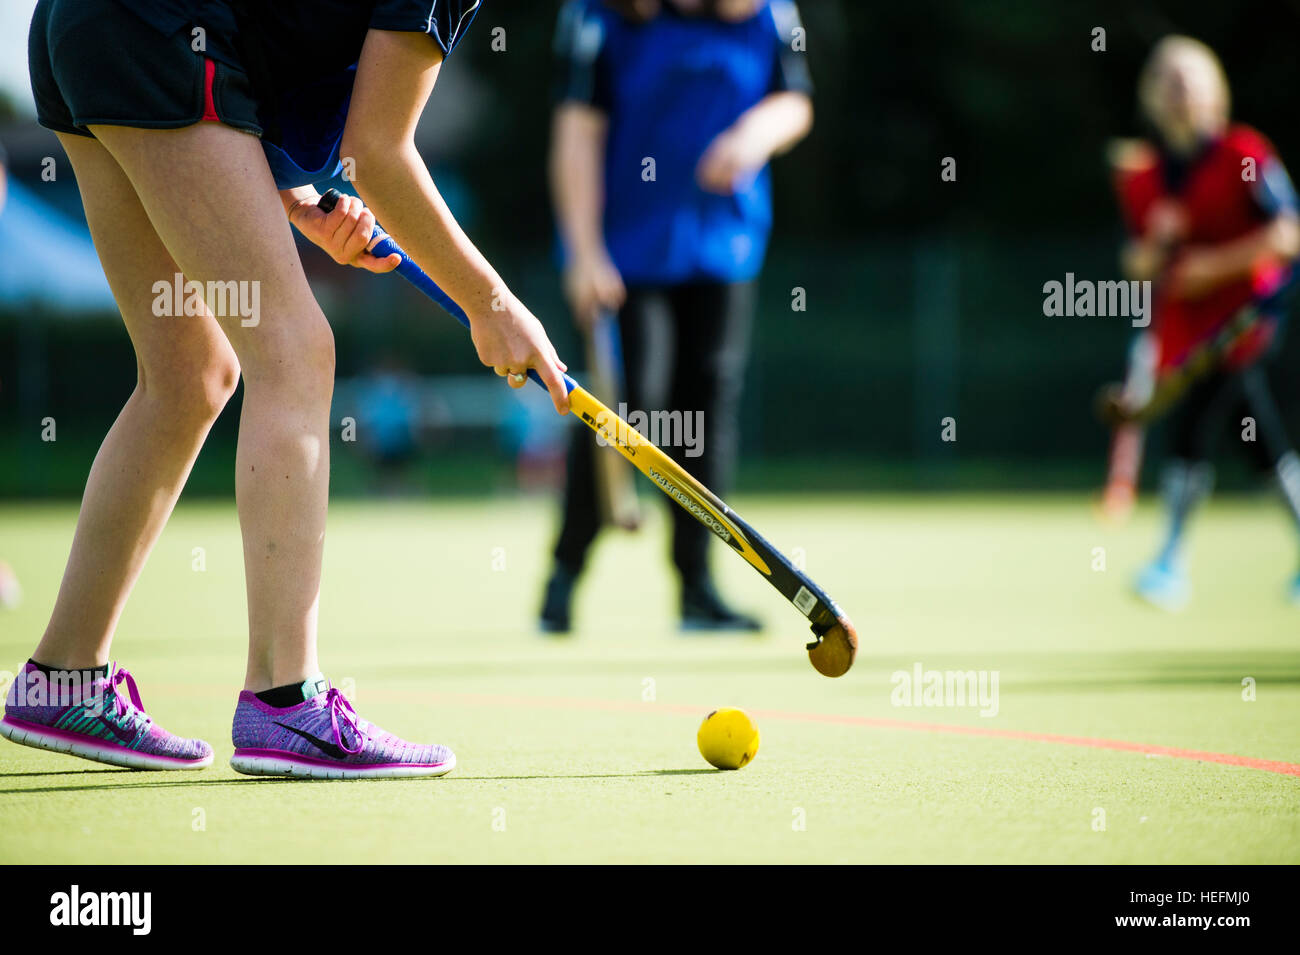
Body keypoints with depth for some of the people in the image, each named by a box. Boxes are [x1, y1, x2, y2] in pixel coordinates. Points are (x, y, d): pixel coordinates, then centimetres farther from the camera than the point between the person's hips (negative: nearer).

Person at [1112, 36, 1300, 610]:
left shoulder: (1245, 156, -10)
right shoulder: (1140, 174, 5)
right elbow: (1138, 267, 9)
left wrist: (1219, 263, -17)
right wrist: (1156, 245, -13)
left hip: (1242, 310, -5)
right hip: (1182, 320, 5)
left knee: (1192, 429, -15)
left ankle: (1171, 564, -9)